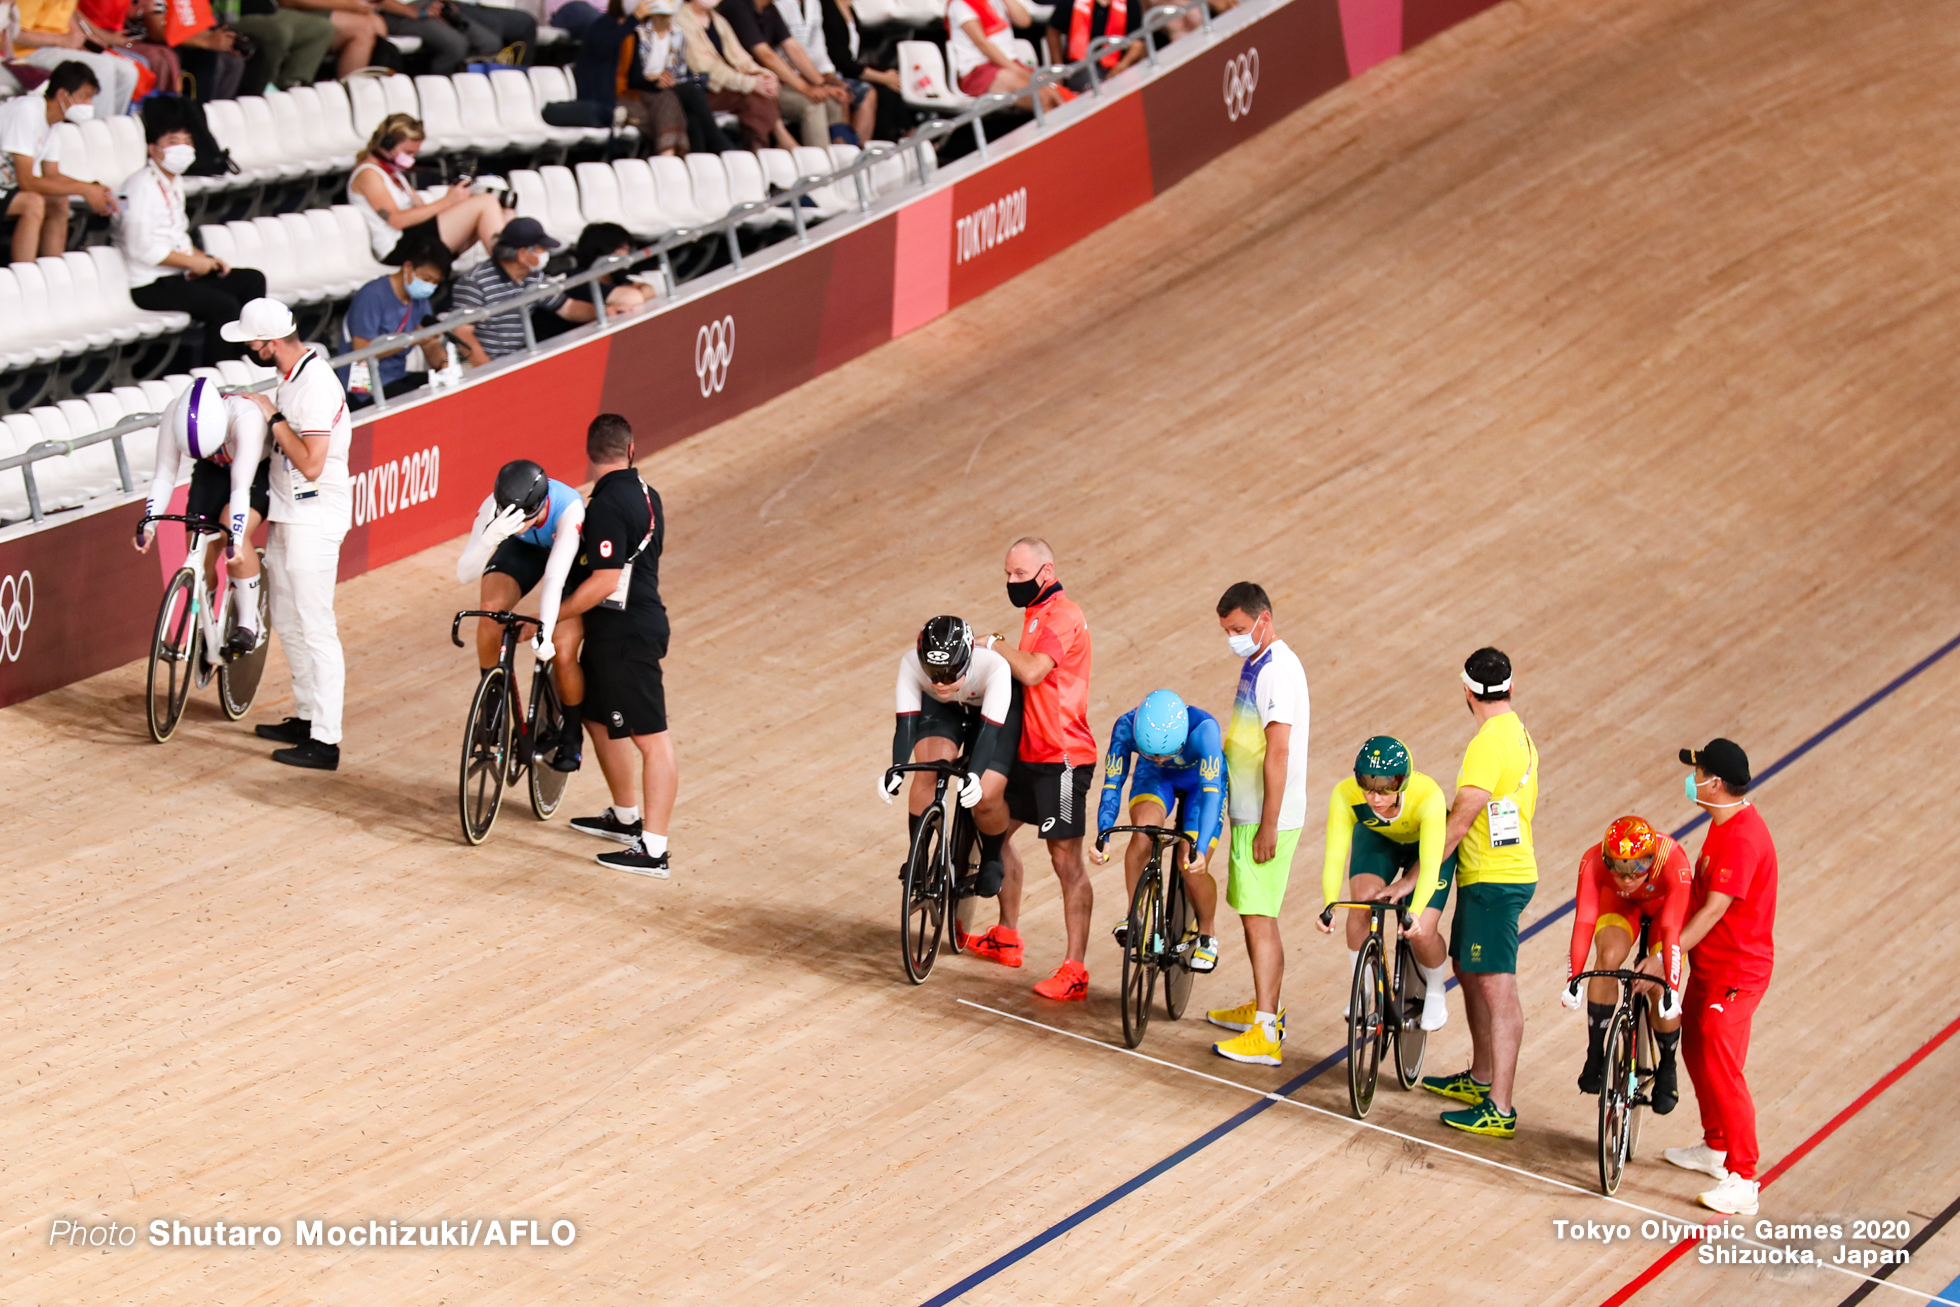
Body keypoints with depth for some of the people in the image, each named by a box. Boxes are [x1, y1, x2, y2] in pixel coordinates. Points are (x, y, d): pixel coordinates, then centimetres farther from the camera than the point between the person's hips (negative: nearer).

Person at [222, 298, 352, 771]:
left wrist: (272, 416, -19)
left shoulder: (316, 385, -22)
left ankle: (325, 742, -3)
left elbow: (310, 464, -26)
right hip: (288, 515, 10)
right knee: (286, 620, 19)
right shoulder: (294, 374, 8)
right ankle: (305, 717, 32)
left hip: (313, 519, -10)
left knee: (315, 629, -6)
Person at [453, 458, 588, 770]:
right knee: (491, 610, -27)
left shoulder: (569, 509, -42)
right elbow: (464, 575, -40)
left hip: (572, 558, -2)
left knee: (562, 654, -16)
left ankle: (572, 736, 11)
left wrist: (544, 629, -63)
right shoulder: (496, 504, -35)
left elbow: (554, 578, -48)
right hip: (523, 549, 2)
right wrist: (490, 539, -59)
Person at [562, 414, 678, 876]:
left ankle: (653, 850, -6)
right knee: (598, 717, 23)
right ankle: (626, 818, 37)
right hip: (638, 621, 10)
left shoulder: (607, 505, -20)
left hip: (624, 635, -10)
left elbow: (604, 583, -24)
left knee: (651, 738, -8)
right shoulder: (644, 494, 8)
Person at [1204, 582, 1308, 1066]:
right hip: (1248, 811, 10)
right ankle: (1266, 1007, 32)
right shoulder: (1256, 662, 12)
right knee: (1253, 914, 19)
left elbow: (1278, 753, -22)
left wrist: (1268, 825, -22)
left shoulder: (1278, 670, -19)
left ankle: (1265, 1036, -8)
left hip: (1267, 817, -10)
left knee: (1258, 918, -9)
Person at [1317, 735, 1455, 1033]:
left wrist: (1415, 913, -60)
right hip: (1376, 839, 2)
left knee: (1422, 933, -14)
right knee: (1362, 905, -23)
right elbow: (1335, 856, -37)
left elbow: (1430, 864, -45)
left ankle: (1435, 993, 18)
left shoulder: (1429, 796, -41)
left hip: (1426, 843, -2)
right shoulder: (1345, 795, -36)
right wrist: (1328, 906, -54)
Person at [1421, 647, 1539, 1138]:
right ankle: (1480, 1079, 35)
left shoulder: (1490, 743, -20)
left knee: (1497, 988, -10)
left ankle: (1499, 1110, -10)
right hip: (1505, 872, 11)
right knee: (1469, 973, 22)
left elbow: (1459, 823, -22)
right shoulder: (1520, 735, 12)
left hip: (1494, 880, -11)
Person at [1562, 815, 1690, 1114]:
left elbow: (1673, 930, -40)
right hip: (1620, 904, 1)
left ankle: (1667, 1068, 13)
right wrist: (1572, 980, -42)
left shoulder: (1673, 862, -41)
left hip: (1665, 908, -1)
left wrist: (1672, 989, -44)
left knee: (1660, 988, -15)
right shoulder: (1593, 862, -37)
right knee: (1609, 956, -27)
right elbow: (1584, 922, -37)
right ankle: (1595, 1058, -13)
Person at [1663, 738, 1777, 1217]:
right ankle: (1714, 1148, 38)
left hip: (1735, 973, -11)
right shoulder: (1724, 821, 6)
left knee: (1721, 1070, -11)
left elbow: (1714, 910, -29)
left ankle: (1742, 1182, -7)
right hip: (1708, 963, 11)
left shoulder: (1743, 838, -26)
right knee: (1695, 1051, 21)